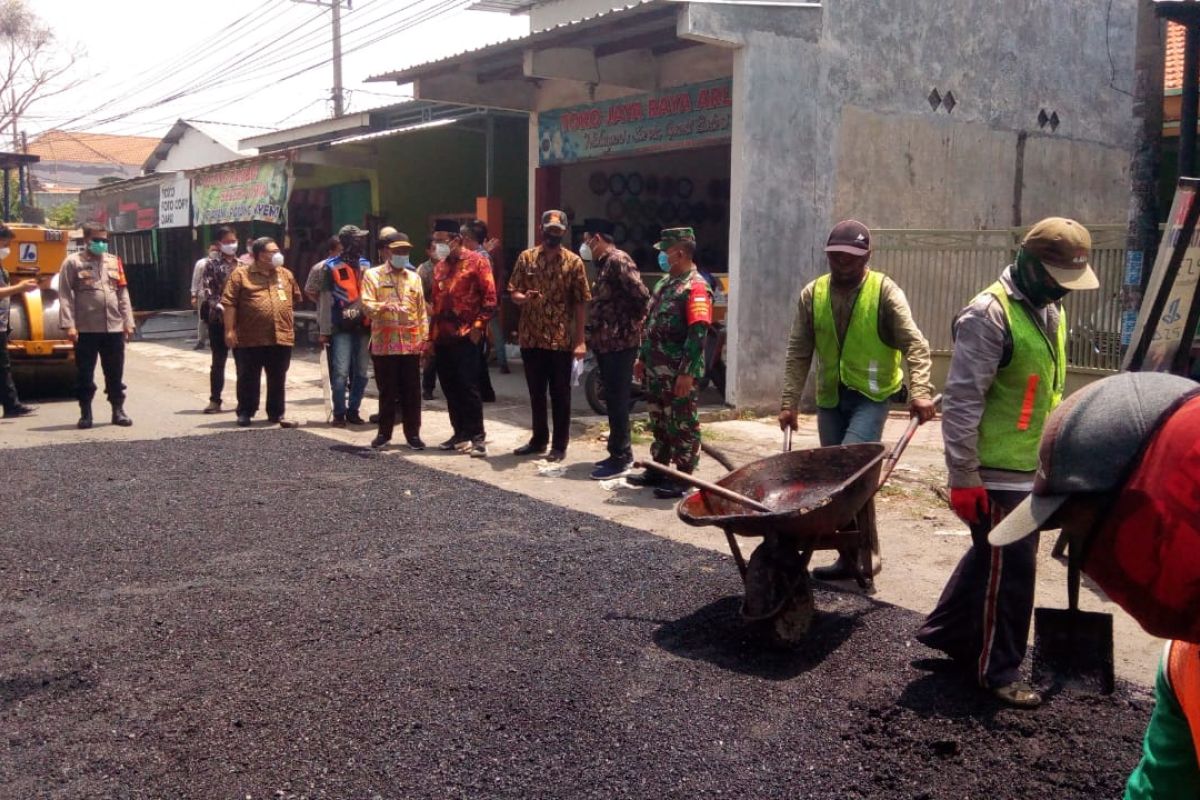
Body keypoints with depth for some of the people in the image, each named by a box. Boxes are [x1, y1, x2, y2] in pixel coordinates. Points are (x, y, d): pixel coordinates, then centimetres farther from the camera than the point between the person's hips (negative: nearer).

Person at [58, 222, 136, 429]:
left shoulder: (114, 262, 12)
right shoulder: (73, 262, 0)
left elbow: (123, 293, 12)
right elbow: (65, 295, -5)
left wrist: (128, 322, 6)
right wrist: (69, 325, -13)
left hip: (114, 328, 3)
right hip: (86, 329, -3)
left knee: (115, 374, 9)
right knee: (84, 374, 4)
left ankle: (118, 411, 17)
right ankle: (85, 414, 13)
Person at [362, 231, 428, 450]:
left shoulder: (414, 277, 13)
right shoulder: (373, 275, 3)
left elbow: (421, 309, 13)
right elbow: (366, 304, -8)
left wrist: (425, 336, 5)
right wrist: (385, 306, -27)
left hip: (411, 343, 2)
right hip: (384, 343, -2)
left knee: (412, 391, 4)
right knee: (387, 391, 5)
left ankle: (413, 433, 12)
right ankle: (384, 432, 17)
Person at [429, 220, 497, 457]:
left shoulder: (476, 261, -3)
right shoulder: (439, 267, 16)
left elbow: (490, 296, -8)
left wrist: (479, 325, -14)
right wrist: (432, 333, 15)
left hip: (466, 335, -7)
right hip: (442, 337, 7)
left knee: (468, 387, -7)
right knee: (450, 388, 9)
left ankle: (477, 437, -1)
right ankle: (460, 434, 19)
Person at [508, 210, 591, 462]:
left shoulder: (573, 262, -2)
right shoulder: (526, 258, 5)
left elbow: (581, 303, -4)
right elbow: (513, 292, 7)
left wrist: (580, 340, -9)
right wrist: (524, 298, -18)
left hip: (561, 340, -3)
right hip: (531, 337, 3)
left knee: (560, 394, 4)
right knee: (536, 393, 13)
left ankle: (559, 445, 13)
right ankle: (539, 439, 26)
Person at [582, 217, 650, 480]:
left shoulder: (618, 260, -14)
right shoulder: (603, 264, 16)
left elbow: (641, 295, -23)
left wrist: (635, 325, -12)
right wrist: (595, 336, 15)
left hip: (620, 343, -10)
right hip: (606, 343, 10)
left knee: (617, 401, -5)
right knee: (612, 400, 14)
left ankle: (620, 459, 0)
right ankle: (621, 451, 22)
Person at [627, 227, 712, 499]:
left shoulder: (695, 287, -15)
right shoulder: (665, 283, 15)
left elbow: (698, 333, -21)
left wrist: (687, 373, -24)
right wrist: (642, 358, 19)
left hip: (678, 373, -9)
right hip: (656, 369, 9)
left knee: (683, 425, 0)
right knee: (659, 421, 17)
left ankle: (683, 478, 7)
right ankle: (658, 469, 28)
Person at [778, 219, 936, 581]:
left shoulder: (885, 292, -9)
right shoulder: (812, 294, 2)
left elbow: (915, 345, -15)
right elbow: (799, 352, 4)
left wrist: (920, 392, -29)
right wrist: (789, 401, -1)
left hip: (871, 396, -5)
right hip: (830, 398, 5)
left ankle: (868, 552, -3)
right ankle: (848, 557, 19)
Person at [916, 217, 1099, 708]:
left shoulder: (1050, 312, 10)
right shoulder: (989, 316, -19)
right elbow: (961, 404, -21)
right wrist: (963, 479, -22)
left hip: (1032, 468, 9)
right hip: (996, 473, -9)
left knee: (992, 557, 20)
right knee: (1009, 569, 1)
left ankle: (945, 631, 36)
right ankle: (999, 671, 17)